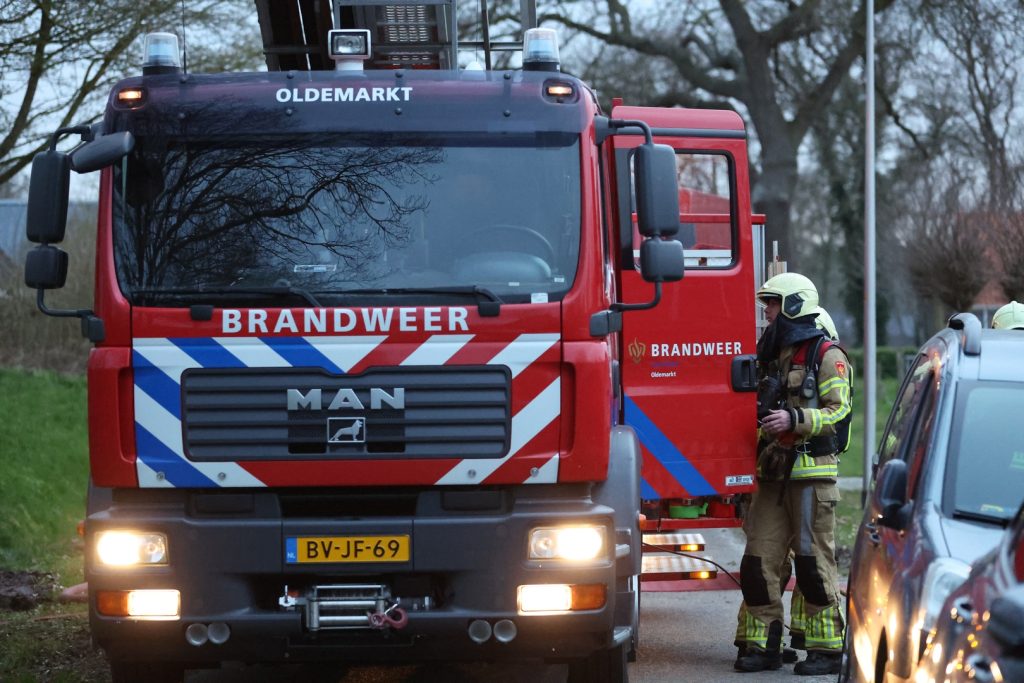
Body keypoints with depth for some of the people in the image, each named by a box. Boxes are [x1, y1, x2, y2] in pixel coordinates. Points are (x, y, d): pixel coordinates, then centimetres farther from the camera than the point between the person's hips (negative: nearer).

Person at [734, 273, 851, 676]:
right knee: (759, 559, 3)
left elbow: (839, 410, -14)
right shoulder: (772, 355, 19)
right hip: (773, 474, 7)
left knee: (814, 562, -5)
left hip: (812, 473, -7)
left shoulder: (827, 357, -5)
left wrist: (794, 419, -25)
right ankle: (761, 644, 8)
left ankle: (825, 649, 0)